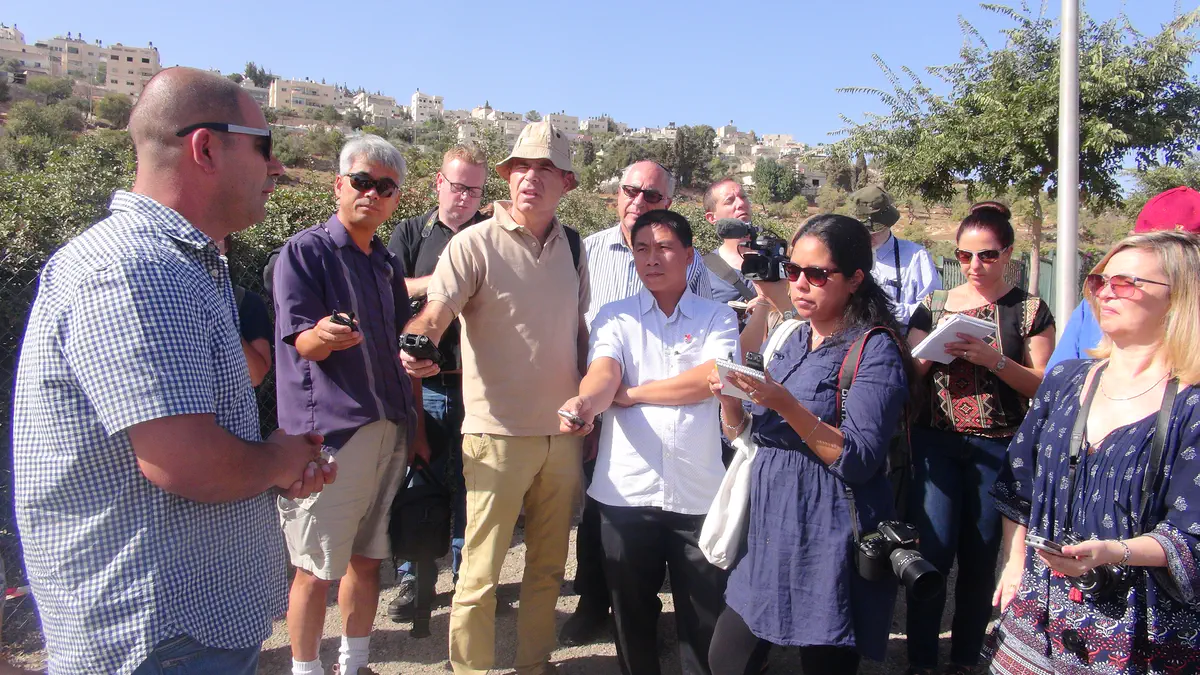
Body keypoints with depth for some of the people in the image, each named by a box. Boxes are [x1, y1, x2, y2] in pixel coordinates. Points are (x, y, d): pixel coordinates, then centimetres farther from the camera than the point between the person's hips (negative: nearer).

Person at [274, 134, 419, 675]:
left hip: (390, 429, 7)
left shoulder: (387, 263, 15)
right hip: (328, 431, -6)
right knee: (317, 567, 0)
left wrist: (415, 425, 17)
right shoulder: (305, 251, -4)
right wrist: (325, 335, -35)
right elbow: (302, 343, -11)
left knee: (368, 557, 15)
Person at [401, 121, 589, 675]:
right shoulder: (475, 244, -8)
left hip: (564, 432, 5)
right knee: (481, 573, 2)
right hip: (498, 434, -5)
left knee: (549, 565, 16)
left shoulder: (572, 246, 8)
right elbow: (434, 314, -20)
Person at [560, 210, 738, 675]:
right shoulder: (615, 317, 8)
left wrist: (629, 393, -7)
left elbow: (712, 379, -11)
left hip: (699, 492, -1)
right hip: (627, 490, 1)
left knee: (704, 618, 8)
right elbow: (602, 372, -10)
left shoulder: (717, 318, 7)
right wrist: (586, 400, -33)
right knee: (631, 613, 14)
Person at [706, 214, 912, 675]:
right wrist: (730, 400, -9)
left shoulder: (875, 350, -10)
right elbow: (746, 435, 12)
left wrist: (786, 405, -26)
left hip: (829, 543, -6)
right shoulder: (790, 339, 9)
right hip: (768, 529, 7)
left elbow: (859, 460, -18)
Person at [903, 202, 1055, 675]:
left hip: (999, 447, 0)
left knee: (981, 556, 7)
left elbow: (1041, 386, -2)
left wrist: (994, 359, -18)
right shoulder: (933, 306, 8)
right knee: (933, 549, -7)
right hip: (936, 441, 1)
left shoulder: (1029, 310, 3)